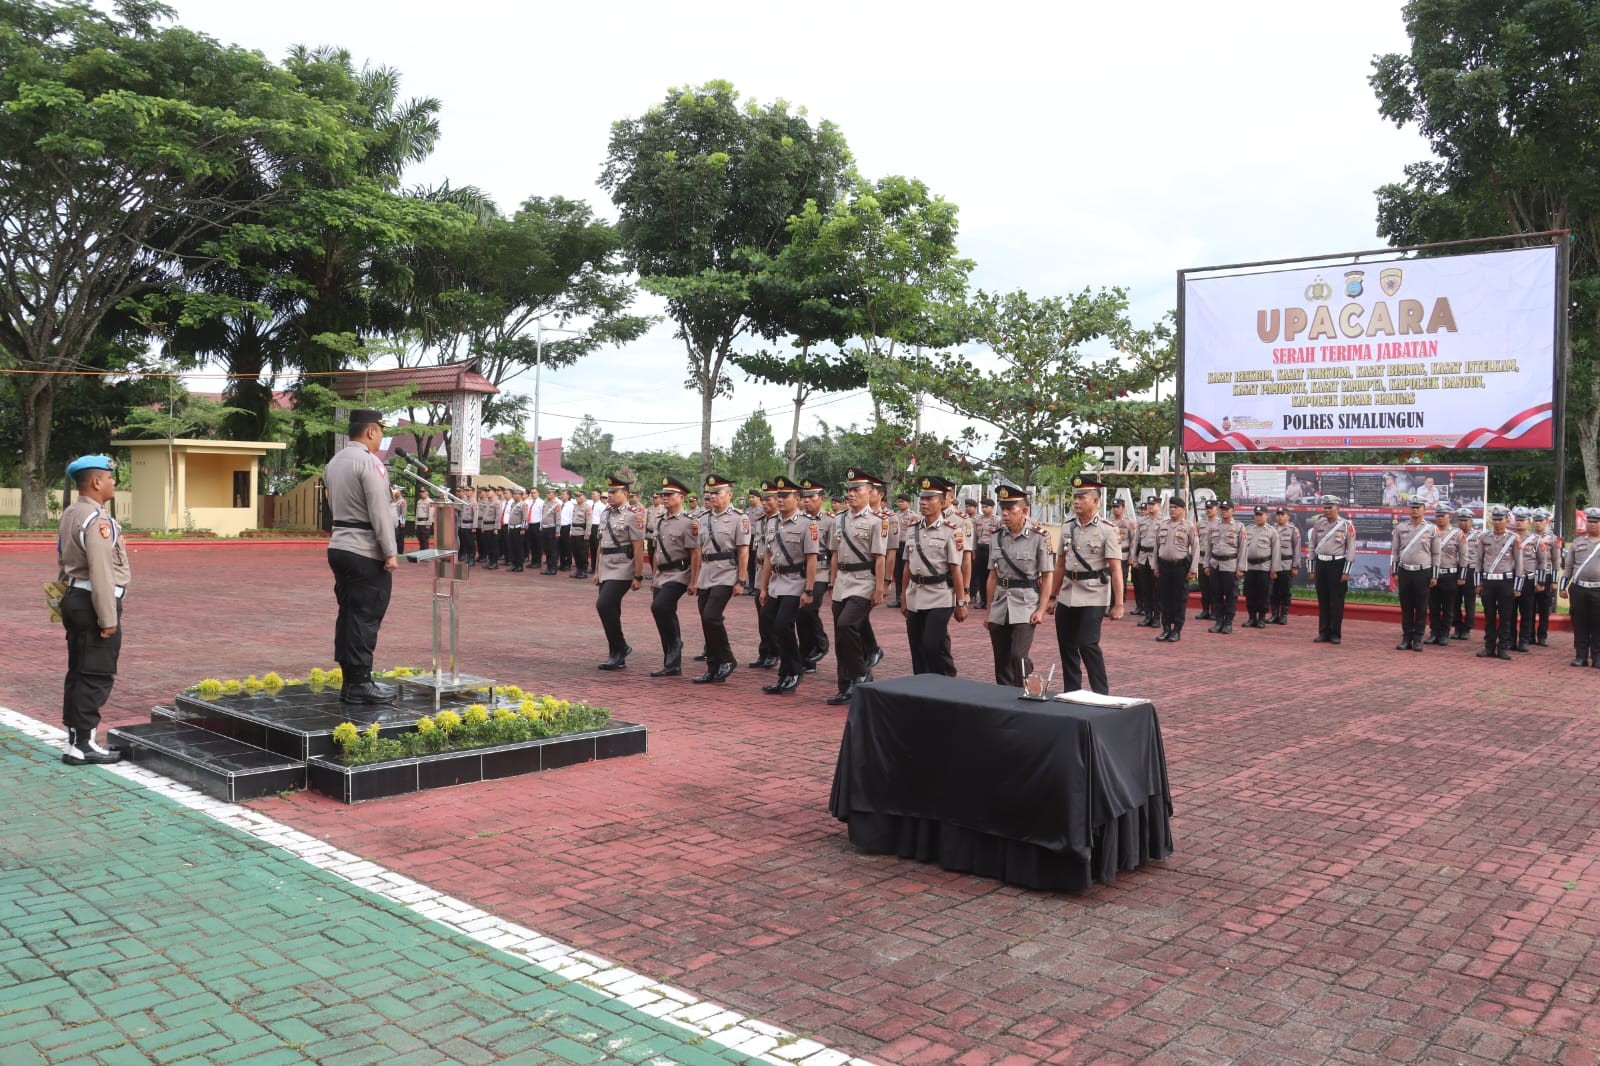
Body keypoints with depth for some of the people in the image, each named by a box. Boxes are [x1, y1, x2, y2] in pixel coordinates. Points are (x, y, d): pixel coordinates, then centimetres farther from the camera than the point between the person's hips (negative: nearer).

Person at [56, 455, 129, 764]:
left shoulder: (69, 515, 13)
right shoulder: (97, 519, -19)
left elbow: (66, 562, 17)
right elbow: (101, 572, -23)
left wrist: (67, 600, 21)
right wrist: (108, 618, -20)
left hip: (74, 599, 10)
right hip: (93, 603, -10)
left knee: (79, 672, 14)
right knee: (96, 676, -5)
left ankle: (75, 738, 21)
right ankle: (82, 744, -1)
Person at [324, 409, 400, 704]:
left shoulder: (334, 463, 14)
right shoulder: (369, 462, -14)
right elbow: (380, 511, -18)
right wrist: (390, 553, -15)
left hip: (339, 546, 9)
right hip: (366, 552, -9)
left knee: (348, 614, 12)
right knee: (366, 618, -5)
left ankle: (350, 680, 18)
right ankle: (360, 684, -2)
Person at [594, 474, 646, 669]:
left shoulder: (633, 515, -10)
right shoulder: (608, 513, 13)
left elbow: (637, 549, -13)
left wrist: (638, 576, -15)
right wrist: (597, 571, 18)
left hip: (622, 570, -8)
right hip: (606, 570, 8)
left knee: (604, 605, -19)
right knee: (611, 612, 9)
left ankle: (620, 648, -5)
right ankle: (618, 657, 17)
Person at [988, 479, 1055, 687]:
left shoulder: (1039, 536, -9)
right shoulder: (997, 535, 5)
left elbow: (1048, 576, -7)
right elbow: (993, 575, 11)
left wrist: (1042, 609, -13)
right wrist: (988, 610, 12)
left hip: (1026, 605, -5)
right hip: (1000, 606, 5)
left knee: (1018, 656, -14)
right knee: (1001, 661, 9)